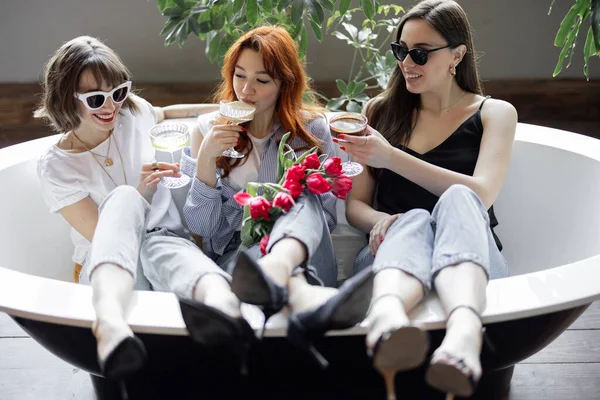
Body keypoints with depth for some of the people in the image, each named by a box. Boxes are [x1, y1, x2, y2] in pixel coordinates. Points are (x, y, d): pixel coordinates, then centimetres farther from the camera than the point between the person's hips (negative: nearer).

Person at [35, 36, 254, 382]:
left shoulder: (132, 112, 4)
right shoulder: (55, 167, -5)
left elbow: (164, 114, 31)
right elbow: (104, 238, -9)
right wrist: (141, 194, -23)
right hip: (106, 271, -2)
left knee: (159, 249, -37)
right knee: (123, 197, -34)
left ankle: (221, 301, -75)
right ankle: (111, 321, -63)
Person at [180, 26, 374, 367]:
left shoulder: (311, 128, 9)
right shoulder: (208, 129, 10)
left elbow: (328, 217, 9)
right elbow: (201, 227, 4)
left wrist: (293, 215, -12)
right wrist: (206, 158, -9)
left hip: (305, 251, 1)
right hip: (238, 254, 0)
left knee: (303, 201, -32)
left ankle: (276, 271, -66)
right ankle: (304, 296, -72)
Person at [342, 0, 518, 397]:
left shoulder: (494, 114, 13)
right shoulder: (381, 111, 19)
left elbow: (480, 195, -6)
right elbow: (355, 205, 14)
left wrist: (391, 158, -14)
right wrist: (380, 221, -12)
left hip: (469, 259, -1)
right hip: (392, 249, 1)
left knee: (457, 201, -34)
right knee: (414, 219, -35)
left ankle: (464, 330, -65)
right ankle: (387, 320, -70)